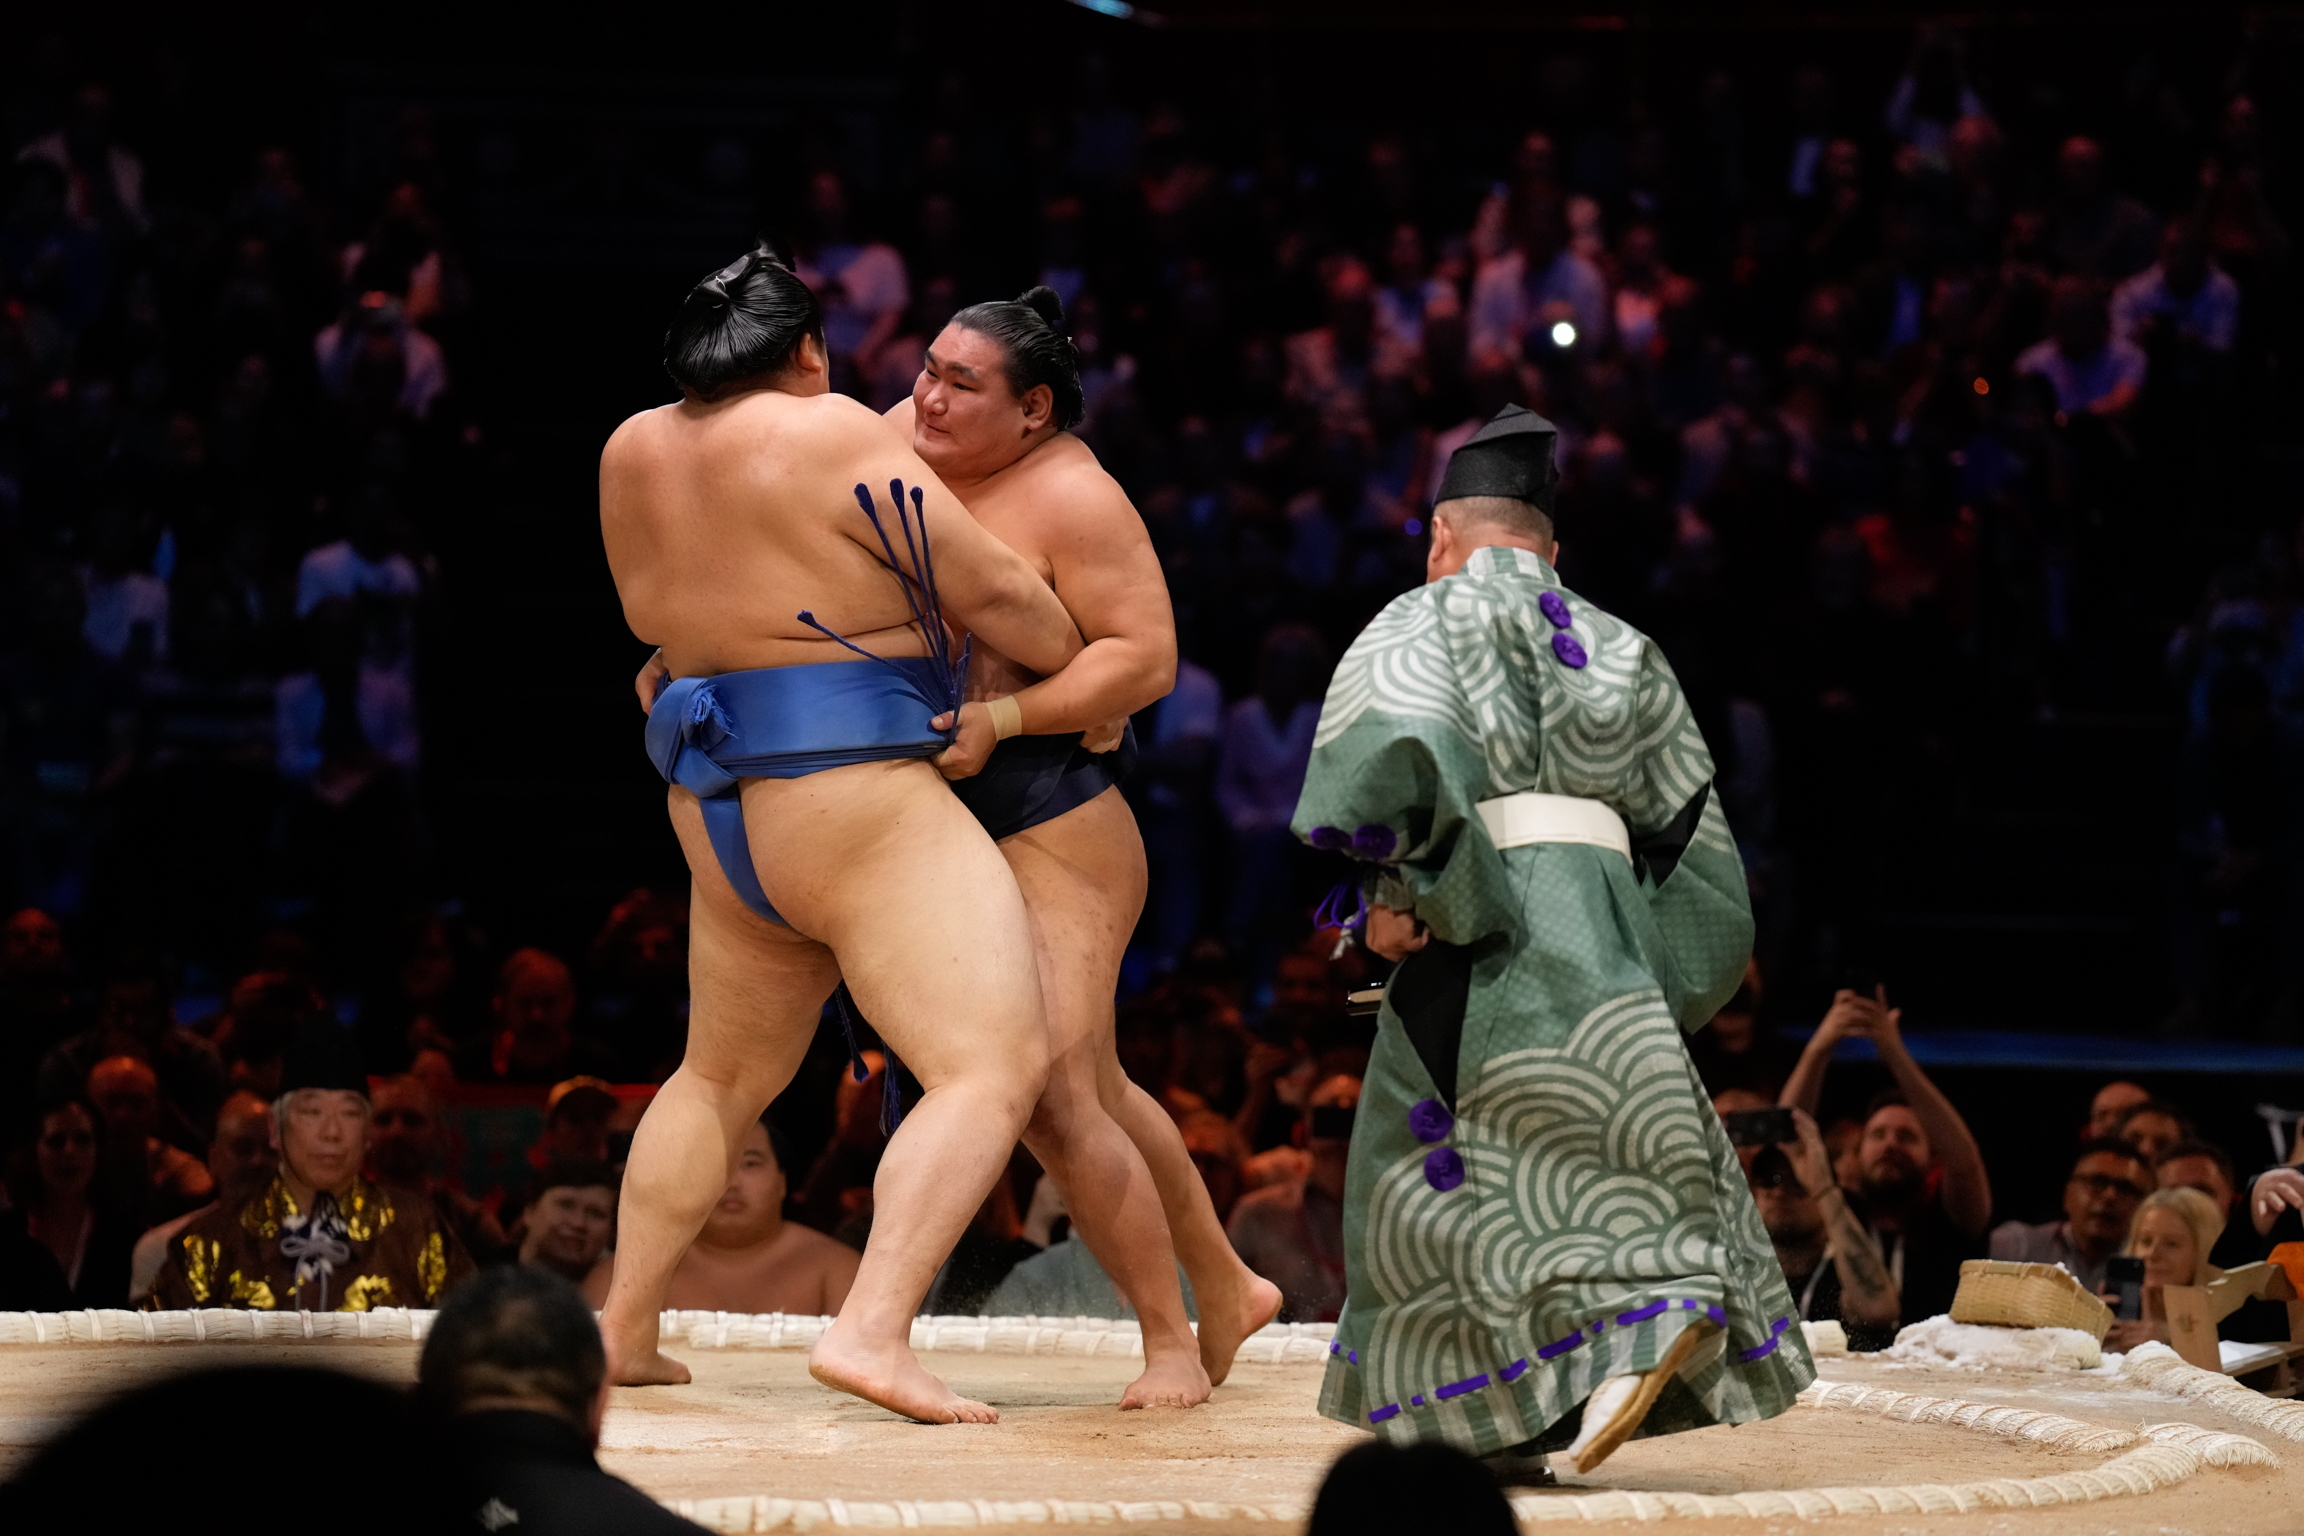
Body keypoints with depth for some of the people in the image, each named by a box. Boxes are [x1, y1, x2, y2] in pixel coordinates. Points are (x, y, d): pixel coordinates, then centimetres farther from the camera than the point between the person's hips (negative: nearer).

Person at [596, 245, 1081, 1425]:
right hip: (855, 795, -8)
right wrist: (1087, 676, 10)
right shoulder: (836, 439, -11)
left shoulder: (633, 453, 9)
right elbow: (991, 592, -7)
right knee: (997, 1066, -12)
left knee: (723, 1073, 26)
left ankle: (622, 1327, 29)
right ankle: (871, 1330, -26)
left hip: (719, 817, 8)